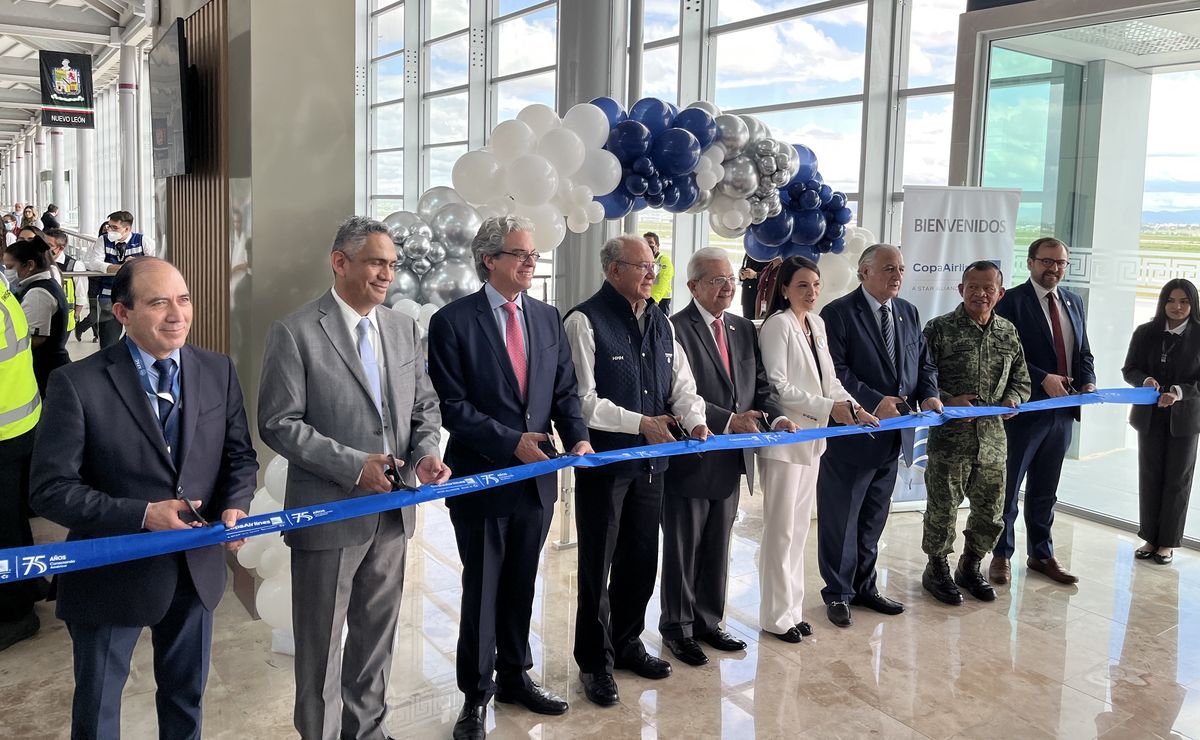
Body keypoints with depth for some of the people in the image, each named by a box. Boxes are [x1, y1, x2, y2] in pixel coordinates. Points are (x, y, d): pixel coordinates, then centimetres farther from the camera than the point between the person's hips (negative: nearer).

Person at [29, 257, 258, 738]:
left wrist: (234, 506, -15)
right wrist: (143, 515, -25)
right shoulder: (77, 384, -16)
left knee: (186, 697, 23)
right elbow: (51, 489, -16)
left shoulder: (218, 371, -3)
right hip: (112, 573, -3)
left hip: (197, 567, 4)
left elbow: (240, 454, 5)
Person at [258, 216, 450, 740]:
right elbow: (277, 423, -14)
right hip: (329, 513, -5)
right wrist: (353, 465, -20)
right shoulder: (295, 333, -11)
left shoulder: (404, 329, 7)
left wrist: (425, 452, -8)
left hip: (392, 512, 5)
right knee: (322, 642, 10)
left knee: (376, 632, 19)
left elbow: (424, 405, 12)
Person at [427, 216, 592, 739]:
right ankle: (475, 695, 24)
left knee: (520, 586, 17)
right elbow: (452, 405, -13)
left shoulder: (548, 318, 7)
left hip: (537, 476, 5)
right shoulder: (454, 321, -9)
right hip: (482, 477, -4)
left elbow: (565, 392, 8)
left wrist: (577, 438, -10)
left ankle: (515, 676, 35)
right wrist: (511, 442, -21)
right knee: (482, 589, 8)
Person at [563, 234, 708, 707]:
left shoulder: (660, 323, 10)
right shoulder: (585, 321, -12)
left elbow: (681, 383, 9)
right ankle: (595, 663, 20)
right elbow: (583, 400, -17)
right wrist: (640, 424, -20)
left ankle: (627, 642, 36)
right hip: (603, 462, -6)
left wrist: (694, 418, -11)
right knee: (597, 566, 6)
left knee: (641, 560, 17)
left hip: (651, 462, 7)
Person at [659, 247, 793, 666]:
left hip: (731, 459, 7)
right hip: (690, 459, -7)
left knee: (717, 548, 18)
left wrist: (775, 417, -7)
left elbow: (760, 385, 12)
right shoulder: (676, 329, -13)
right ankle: (677, 628, 24)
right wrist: (728, 421, -26)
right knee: (683, 550, 8)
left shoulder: (744, 329, 11)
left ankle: (708, 622, 33)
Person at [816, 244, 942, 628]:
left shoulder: (909, 313, 11)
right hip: (850, 433, -7)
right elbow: (835, 370, -18)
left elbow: (923, 363, 15)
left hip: (890, 435, 7)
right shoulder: (838, 313, -11)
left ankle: (864, 587, 30)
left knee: (873, 518, 17)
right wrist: (875, 402, -24)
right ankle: (838, 593, 17)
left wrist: (929, 394, -5)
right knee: (841, 518, 4)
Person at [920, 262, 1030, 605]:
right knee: (943, 509, 4)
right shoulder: (940, 329, -6)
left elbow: (1021, 379, 17)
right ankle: (937, 569, 25)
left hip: (993, 438, 5)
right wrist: (948, 400, -20)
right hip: (950, 437, -5)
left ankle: (970, 567, 35)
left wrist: (1014, 398, -4)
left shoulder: (1008, 332, 9)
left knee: (990, 512, 14)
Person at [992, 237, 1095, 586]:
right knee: (1008, 486, 5)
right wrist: (1043, 379, -21)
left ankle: (1041, 554, 28)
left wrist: (1088, 383, -2)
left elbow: (1084, 353, 16)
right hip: (1024, 408, -6)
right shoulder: (1011, 301, -8)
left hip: (1062, 410, 6)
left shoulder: (1074, 303, 13)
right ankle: (1002, 555, 17)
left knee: (1045, 490, 16)